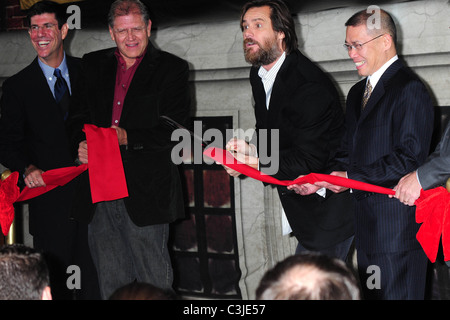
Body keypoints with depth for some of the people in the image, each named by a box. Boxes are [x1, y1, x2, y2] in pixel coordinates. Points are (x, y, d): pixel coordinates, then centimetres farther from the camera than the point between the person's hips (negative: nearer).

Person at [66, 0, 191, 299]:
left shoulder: (172, 68, 1)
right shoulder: (93, 65, 14)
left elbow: (175, 131, -7)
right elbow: (78, 113, 18)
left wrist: (127, 137, -18)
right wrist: (82, 142, -4)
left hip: (145, 193, -4)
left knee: (155, 281, 0)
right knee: (110, 281, 12)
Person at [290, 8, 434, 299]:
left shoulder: (409, 89, -11)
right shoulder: (358, 92, 19)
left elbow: (410, 158, -18)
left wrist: (352, 178, -16)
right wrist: (320, 180, 1)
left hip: (398, 223, -9)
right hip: (367, 225, 9)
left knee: (397, 294, -5)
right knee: (371, 294, 14)